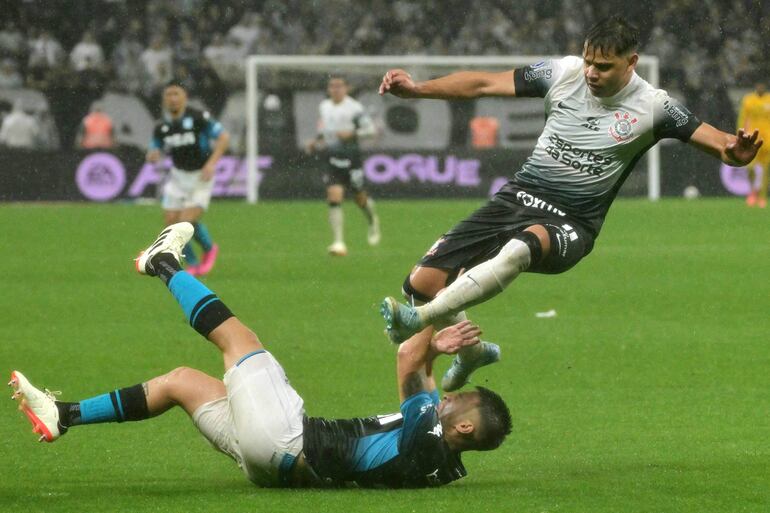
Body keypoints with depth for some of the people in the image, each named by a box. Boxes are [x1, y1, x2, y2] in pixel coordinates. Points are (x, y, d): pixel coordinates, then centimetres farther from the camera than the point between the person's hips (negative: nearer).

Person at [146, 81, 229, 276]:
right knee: (172, 223, -1)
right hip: (178, 177, 5)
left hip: (201, 177, -5)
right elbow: (155, 149, 9)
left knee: (188, 221, -17)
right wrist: (152, 155, -17)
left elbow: (224, 137, -13)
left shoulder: (199, 118, -15)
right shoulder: (162, 128, -1)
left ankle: (209, 249, 14)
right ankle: (193, 264, 19)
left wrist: (211, 163, -23)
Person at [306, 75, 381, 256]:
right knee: (334, 197, -13)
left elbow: (371, 130, -10)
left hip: (351, 157, -3)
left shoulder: (354, 108, -10)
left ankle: (373, 221, 48)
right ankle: (338, 242, -17)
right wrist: (316, 141, 8)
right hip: (332, 158, 3)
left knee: (360, 198, 13)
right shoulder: (324, 107, 8)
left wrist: (351, 134, -23)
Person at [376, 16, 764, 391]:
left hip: (570, 224, -4)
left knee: (521, 247, -41)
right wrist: (416, 89, -5)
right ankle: (473, 353, 26)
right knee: (422, 281, -6)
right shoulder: (562, 74, 0)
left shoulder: (652, 107, -7)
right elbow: (484, 84, 4)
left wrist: (733, 151, -35)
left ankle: (418, 319, -45)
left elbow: (710, 137, -10)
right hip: (518, 196, 4)